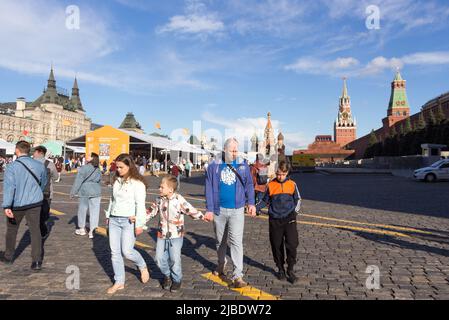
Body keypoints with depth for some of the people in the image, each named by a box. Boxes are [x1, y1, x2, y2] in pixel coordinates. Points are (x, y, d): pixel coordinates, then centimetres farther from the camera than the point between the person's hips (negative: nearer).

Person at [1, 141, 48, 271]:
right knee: (35, 231, 4)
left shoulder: (12, 167, -12)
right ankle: (37, 261, 0)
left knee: (11, 230, 19)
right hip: (35, 203, 2)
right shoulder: (39, 165, 0)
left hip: (17, 205, -2)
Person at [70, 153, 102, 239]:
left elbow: (78, 182, -9)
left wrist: (73, 192, -4)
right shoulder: (98, 171, 5)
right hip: (96, 193, 3)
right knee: (94, 211, 5)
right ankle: (91, 231, 6)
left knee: (82, 210, 13)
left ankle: (82, 229, 25)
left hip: (84, 193, -3)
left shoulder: (83, 168, -10)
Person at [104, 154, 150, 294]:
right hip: (114, 220, 7)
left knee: (127, 251, -11)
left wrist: (139, 224, -17)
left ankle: (143, 267, 20)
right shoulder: (117, 181, 11)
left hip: (129, 221, -7)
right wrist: (108, 215, 21)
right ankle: (119, 282, 21)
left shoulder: (137, 183, -11)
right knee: (115, 252, 8)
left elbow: (140, 205, -14)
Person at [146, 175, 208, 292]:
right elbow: (152, 211, 13)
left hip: (176, 235, -5)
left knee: (174, 259, 0)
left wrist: (202, 216, -17)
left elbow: (190, 210, -11)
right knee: (160, 258, 6)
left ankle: (177, 280, 24)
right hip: (162, 235, 5)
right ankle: (167, 276, 33)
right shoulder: (160, 200, 3)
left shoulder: (179, 200, -14)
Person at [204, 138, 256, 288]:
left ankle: (238, 276, -5)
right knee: (220, 240, 17)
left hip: (237, 210, -1)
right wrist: (209, 209, -4)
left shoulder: (243, 166, 2)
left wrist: (251, 203, -4)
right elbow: (209, 189, -1)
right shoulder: (214, 166, -1)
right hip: (219, 209, 1)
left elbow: (249, 185, 7)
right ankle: (221, 265, 39)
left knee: (236, 241, -8)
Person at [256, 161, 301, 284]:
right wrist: (255, 207, -3)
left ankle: (290, 269, 11)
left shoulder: (292, 184, 2)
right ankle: (280, 269, 26)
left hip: (289, 219, -1)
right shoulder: (271, 185, 1)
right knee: (277, 246, 8)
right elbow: (265, 201, 11)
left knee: (291, 244, -8)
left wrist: (295, 210, -4)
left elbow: (298, 199, 11)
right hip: (275, 220, 1)